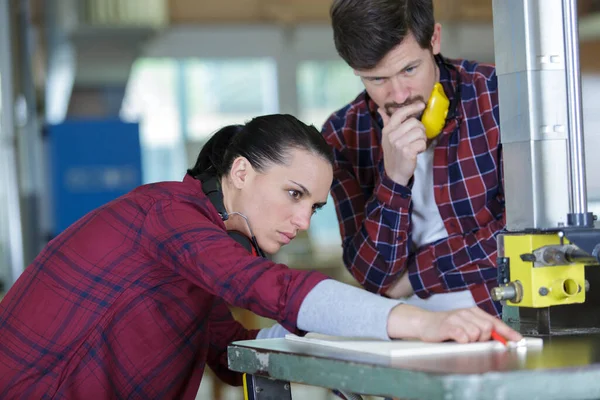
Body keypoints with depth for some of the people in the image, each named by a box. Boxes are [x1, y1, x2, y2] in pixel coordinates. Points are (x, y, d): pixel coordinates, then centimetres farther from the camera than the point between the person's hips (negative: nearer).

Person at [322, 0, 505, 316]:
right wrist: (393, 178, -22)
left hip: (509, 320, -2)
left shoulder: (497, 95, -11)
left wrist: (414, 274, -7)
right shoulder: (343, 134, -3)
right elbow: (374, 273, -7)